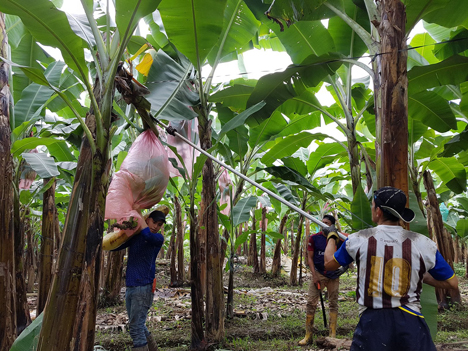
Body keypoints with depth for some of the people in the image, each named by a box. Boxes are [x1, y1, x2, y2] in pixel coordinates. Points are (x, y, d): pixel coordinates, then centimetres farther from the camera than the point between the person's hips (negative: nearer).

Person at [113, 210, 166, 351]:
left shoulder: (158, 238, -2)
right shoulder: (134, 236, 12)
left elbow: (148, 235, -25)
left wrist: (138, 216, -14)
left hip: (144, 288, -6)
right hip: (130, 287, 6)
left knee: (136, 327, -9)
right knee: (137, 325, 16)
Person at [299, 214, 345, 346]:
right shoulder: (314, 238, -4)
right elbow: (309, 257, -2)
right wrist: (314, 275, -9)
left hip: (333, 275, 1)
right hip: (318, 273, -1)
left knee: (333, 303, 8)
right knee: (311, 303, -5)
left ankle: (332, 335, 18)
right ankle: (308, 336, 3)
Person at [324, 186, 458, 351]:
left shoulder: (358, 240, -5)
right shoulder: (423, 244, -6)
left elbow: (329, 263, 11)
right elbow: (452, 283, 5)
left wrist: (331, 236, 28)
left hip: (371, 321, 0)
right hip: (410, 321, 1)